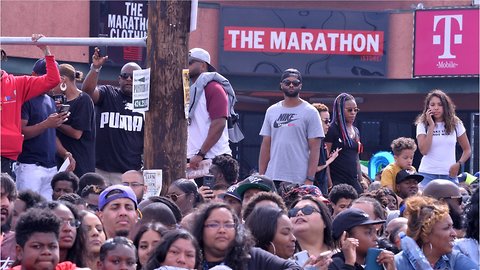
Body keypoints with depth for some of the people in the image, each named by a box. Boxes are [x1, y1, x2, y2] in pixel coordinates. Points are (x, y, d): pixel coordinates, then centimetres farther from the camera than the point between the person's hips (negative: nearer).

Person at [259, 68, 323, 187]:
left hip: (299, 180, -4)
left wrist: (310, 179, -12)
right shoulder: (271, 111, 14)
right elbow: (266, 146, 15)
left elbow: (314, 149, -3)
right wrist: (261, 177, 7)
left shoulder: (310, 112, 1)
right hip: (272, 178, 4)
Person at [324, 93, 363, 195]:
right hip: (337, 181, -7)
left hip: (353, 181, 7)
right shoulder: (332, 130, -5)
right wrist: (329, 184, -13)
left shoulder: (355, 131, 18)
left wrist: (360, 180, 19)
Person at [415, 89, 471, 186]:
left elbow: (467, 150, 13)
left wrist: (459, 164, -6)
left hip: (450, 175, 1)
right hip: (428, 175, -1)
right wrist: (431, 126, -11)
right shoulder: (422, 125, 0)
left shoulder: (455, 124, 5)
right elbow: (424, 151, -13)